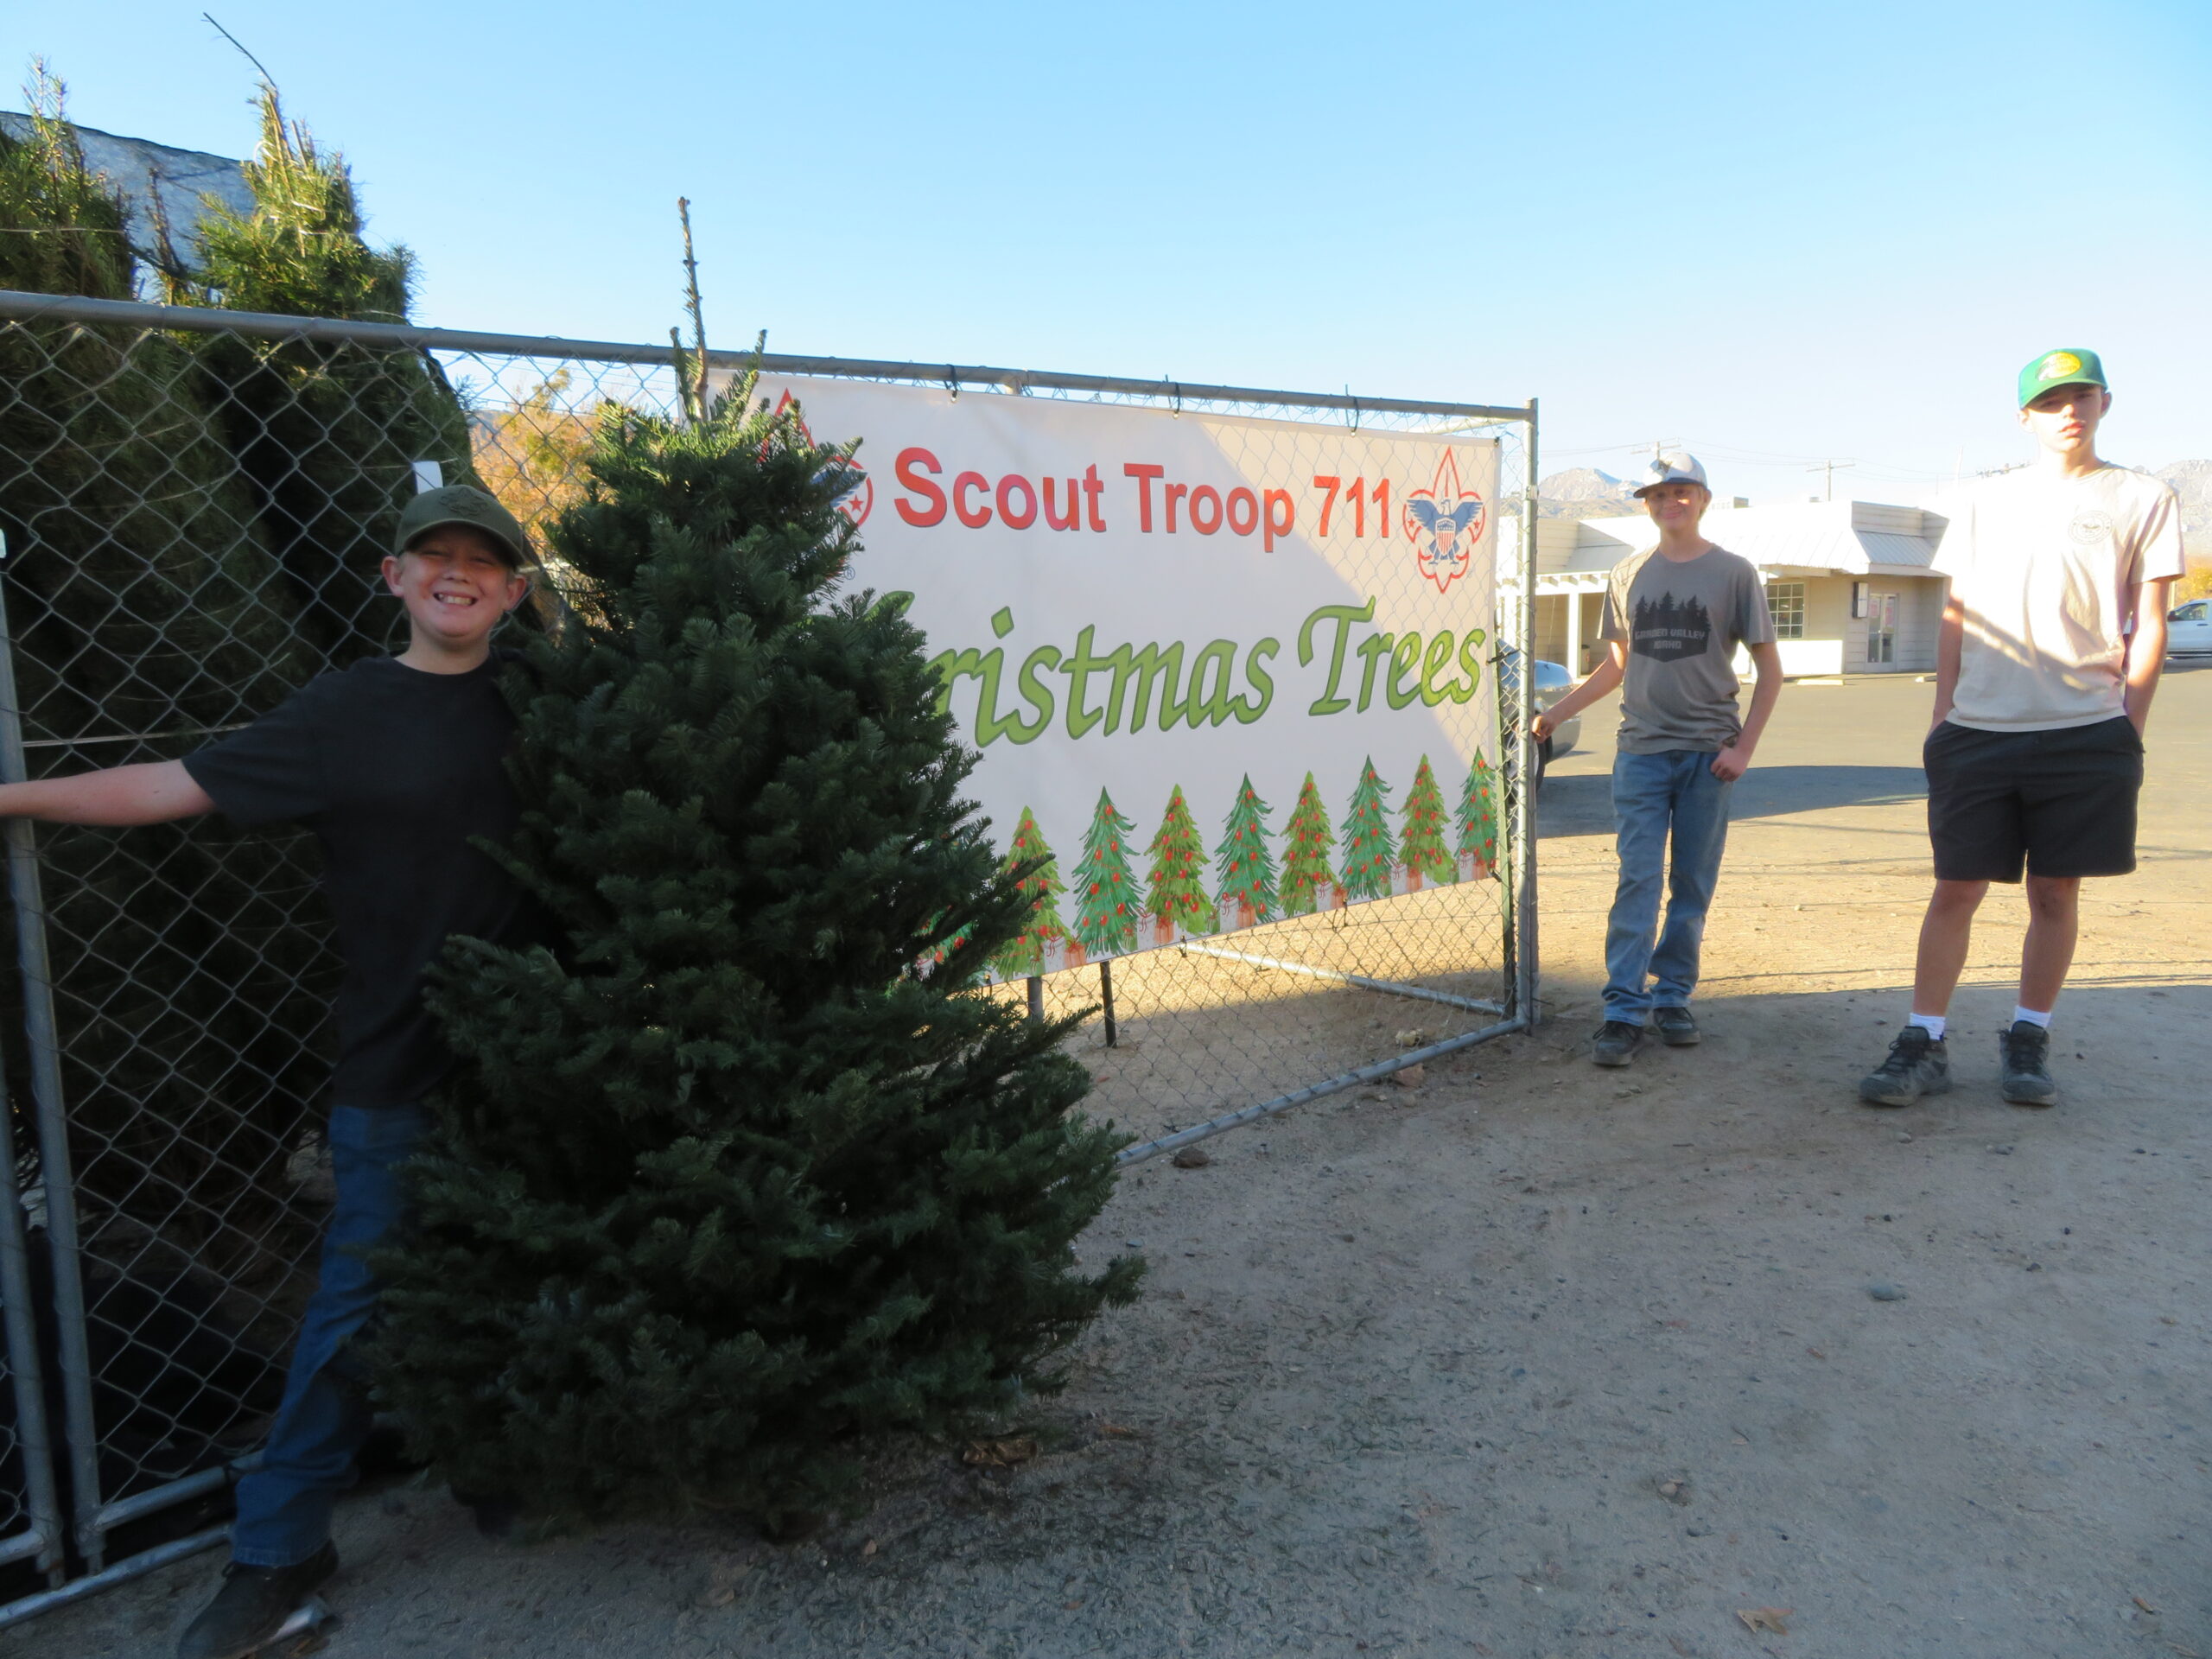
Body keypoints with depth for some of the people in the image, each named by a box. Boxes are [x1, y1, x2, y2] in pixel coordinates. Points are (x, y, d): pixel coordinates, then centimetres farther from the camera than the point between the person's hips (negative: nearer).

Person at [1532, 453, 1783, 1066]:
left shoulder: (1733, 572, 3)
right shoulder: (1627, 576, 11)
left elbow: (1769, 668, 4)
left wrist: (1743, 747, -6)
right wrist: (1556, 712, 13)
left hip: (1708, 755, -1)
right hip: (1641, 751, 1)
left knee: (1692, 886, 5)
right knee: (1637, 881, -4)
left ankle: (1673, 997, 16)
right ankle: (1624, 1009, -4)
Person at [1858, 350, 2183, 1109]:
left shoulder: (2142, 500, 7)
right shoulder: (1986, 501, 12)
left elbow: (2148, 627, 5)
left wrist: (2130, 726, -1)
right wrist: (1942, 714, 7)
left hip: (2086, 734, -1)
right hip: (1977, 733, 1)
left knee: (2056, 891, 5)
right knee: (1955, 888, 0)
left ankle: (2028, 1040, 18)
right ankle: (1925, 1044, 4)